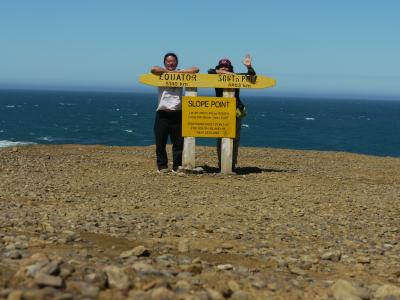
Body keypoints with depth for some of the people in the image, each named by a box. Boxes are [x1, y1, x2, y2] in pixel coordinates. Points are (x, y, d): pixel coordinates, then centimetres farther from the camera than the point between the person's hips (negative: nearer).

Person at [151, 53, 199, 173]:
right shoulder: (161, 74, 6)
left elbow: (195, 69, 0)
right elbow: (153, 69, -17)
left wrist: (179, 72, -6)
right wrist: (169, 72, -9)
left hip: (177, 114, 2)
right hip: (162, 114, -1)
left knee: (179, 142, 2)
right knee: (160, 142, 2)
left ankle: (177, 166, 11)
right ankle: (162, 166, 13)